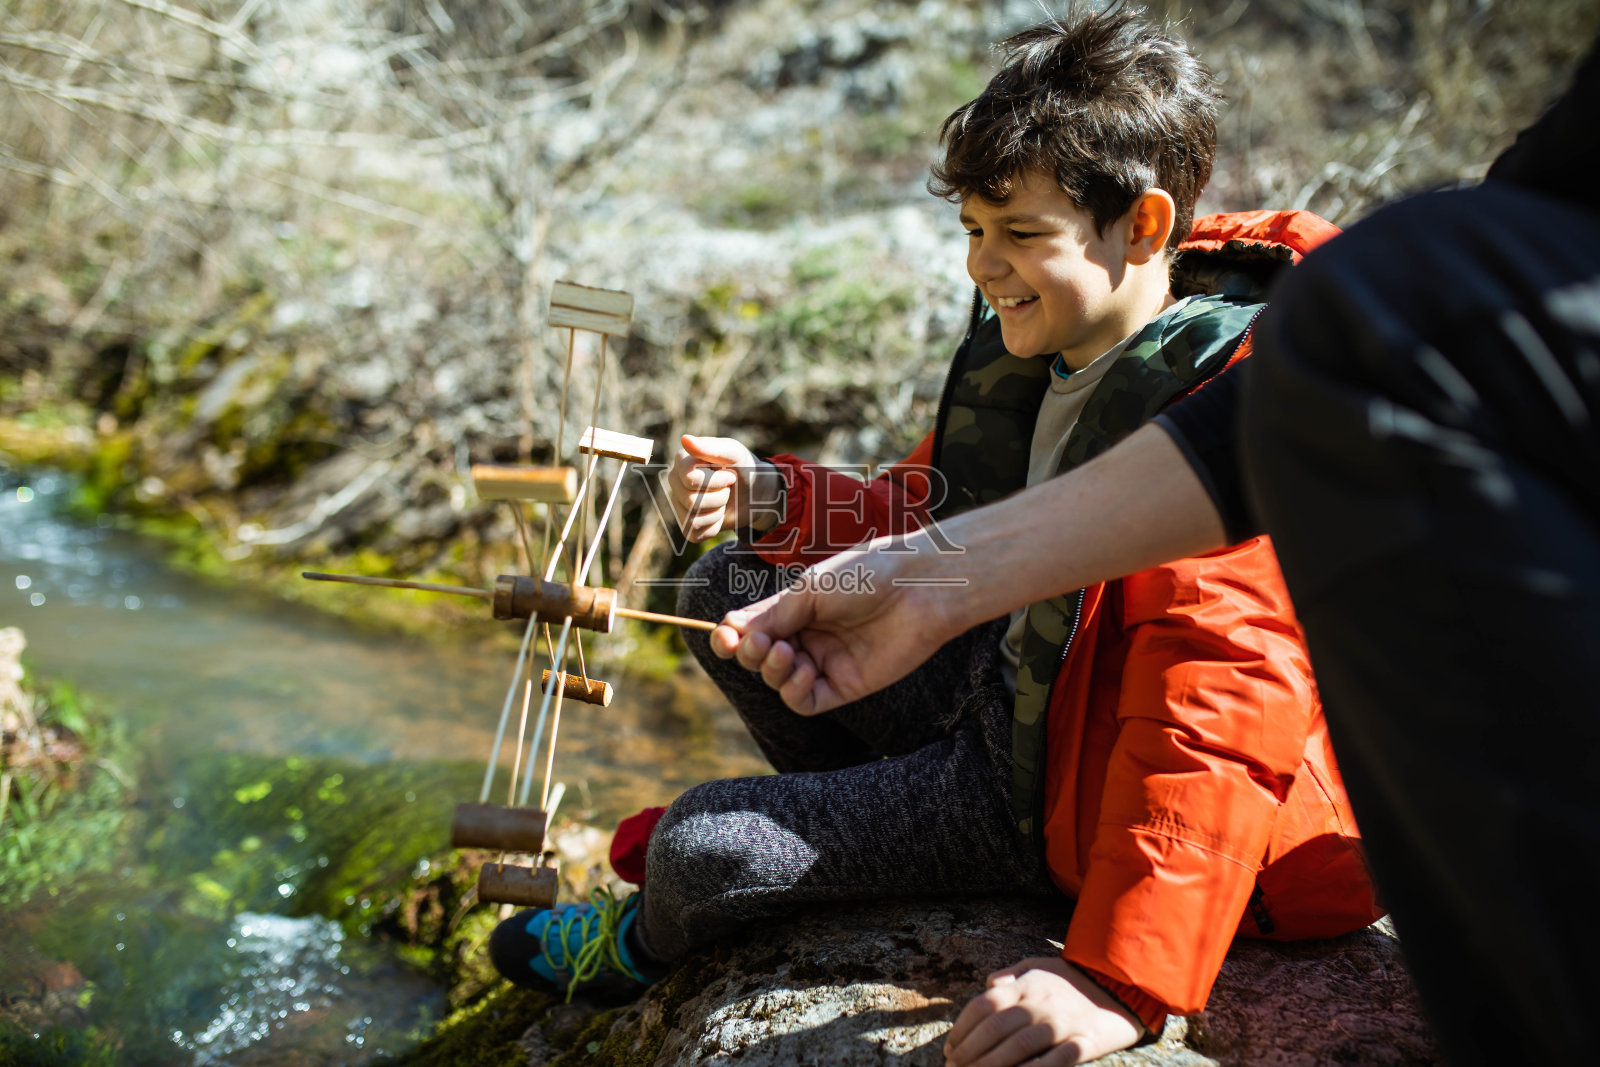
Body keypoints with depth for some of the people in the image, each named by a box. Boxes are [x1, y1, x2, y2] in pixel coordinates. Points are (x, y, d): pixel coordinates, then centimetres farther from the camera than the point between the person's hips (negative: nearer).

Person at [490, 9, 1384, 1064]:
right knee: (730, 592, 12)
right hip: (995, 677, 9)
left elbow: (1228, 707, -37)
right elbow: (925, 516, 14)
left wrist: (1120, 980, -42)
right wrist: (771, 498, -5)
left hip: (1066, 778, -8)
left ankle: (643, 946, 30)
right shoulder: (1026, 343, -1)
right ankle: (877, 840, 24)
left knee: (700, 848, -11)